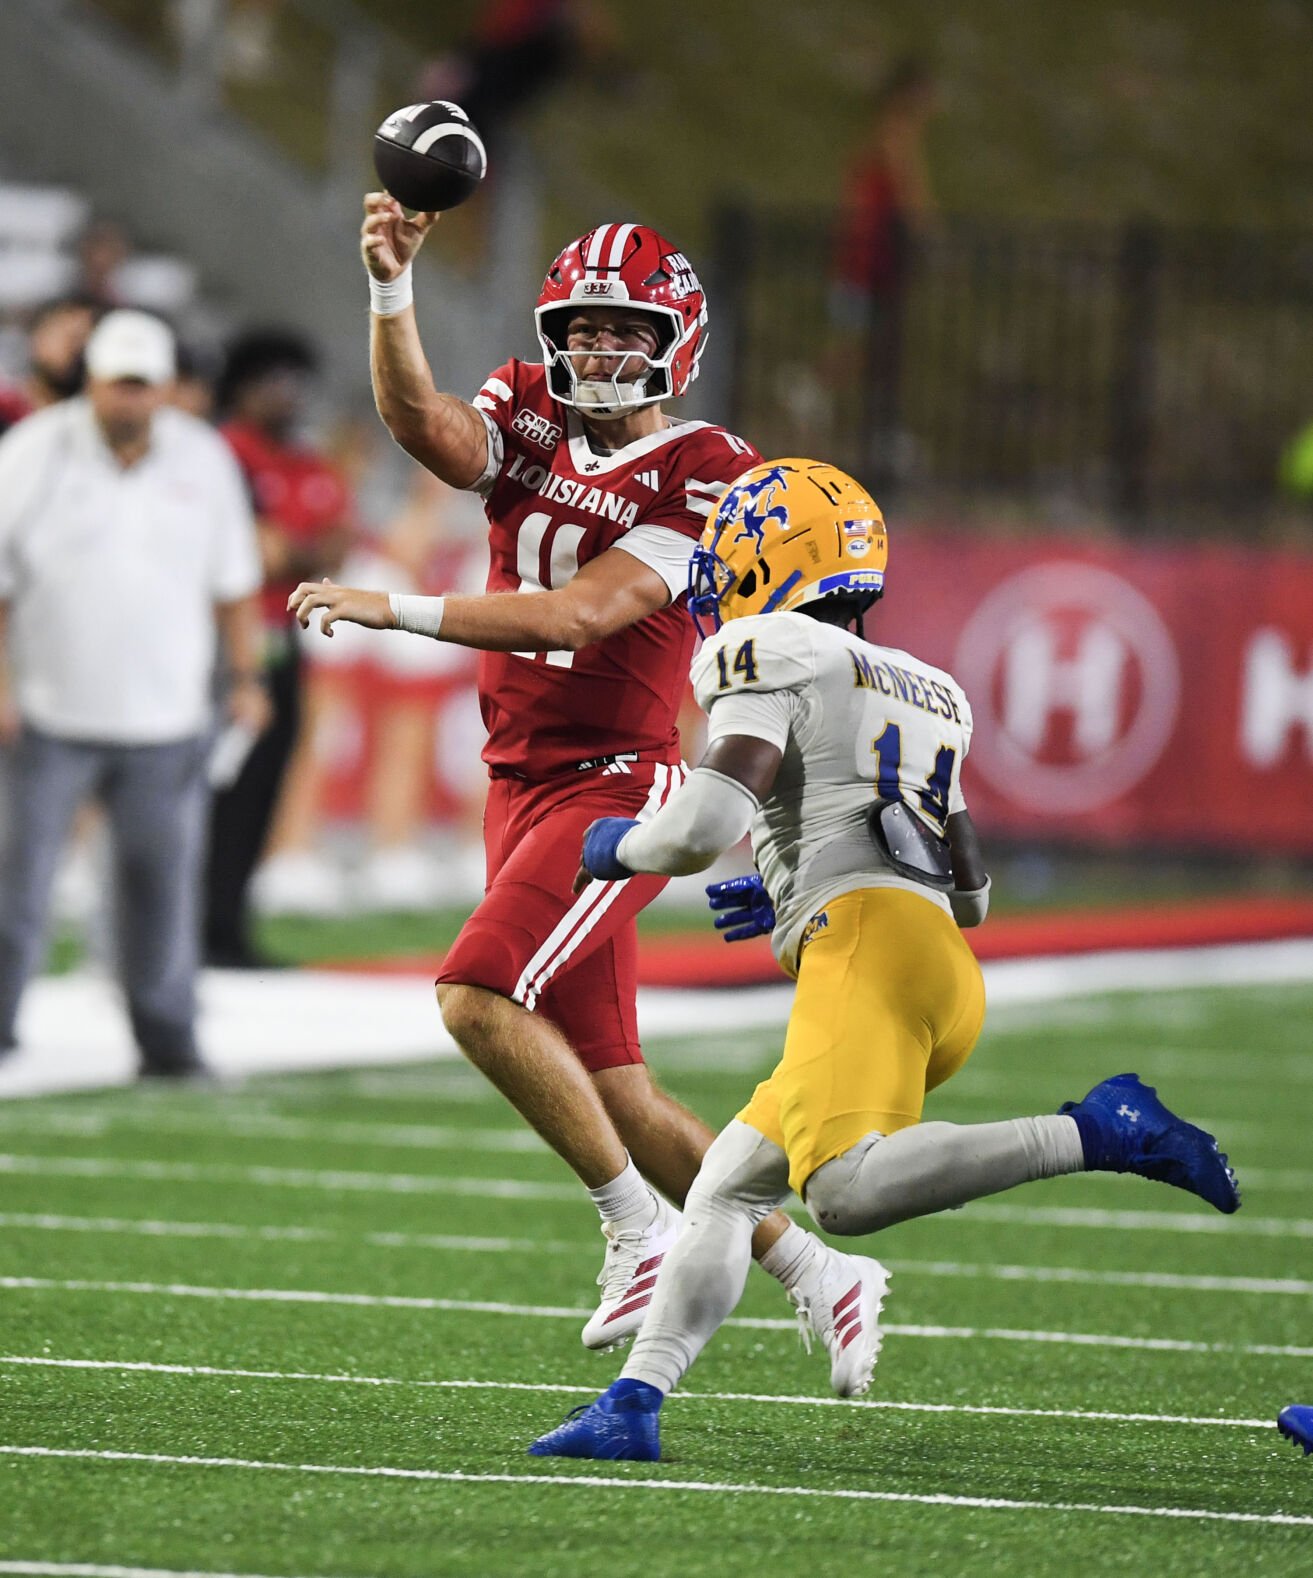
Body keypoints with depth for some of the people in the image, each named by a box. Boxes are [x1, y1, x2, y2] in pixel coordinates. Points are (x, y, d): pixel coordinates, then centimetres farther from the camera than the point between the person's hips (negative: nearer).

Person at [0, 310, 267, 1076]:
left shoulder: (203, 459, 5)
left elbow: (232, 580, 14)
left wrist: (247, 676, 11)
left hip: (166, 718, 2)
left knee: (165, 882, 3)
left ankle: (167, 1037, 13)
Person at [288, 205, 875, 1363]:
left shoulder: (704, 476, -10)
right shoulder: (533, 422, 7)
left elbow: (576, 617, -20)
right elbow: (429, 429, -15)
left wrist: (394, 610, -26)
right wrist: (392, 288, -30)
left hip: (617, 782, -7)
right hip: (523, 783, 7)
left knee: (478, 996, -24)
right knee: (609, 1088, 7)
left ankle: (644, 1229, -13)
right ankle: (811, 1271, 19)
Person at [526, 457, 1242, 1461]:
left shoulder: (774, 661, 4)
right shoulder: (917, 692, 31)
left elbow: (704, 827, -9)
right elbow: (972, 891, 35)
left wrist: (618, 847, 13)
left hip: (866, 945, -9)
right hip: (941, 946, 9)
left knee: (846, 1191, -28)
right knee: (725, 1188, 13)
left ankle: (1099, 1134, -29)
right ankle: (633, 1405, 4)